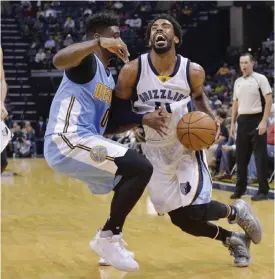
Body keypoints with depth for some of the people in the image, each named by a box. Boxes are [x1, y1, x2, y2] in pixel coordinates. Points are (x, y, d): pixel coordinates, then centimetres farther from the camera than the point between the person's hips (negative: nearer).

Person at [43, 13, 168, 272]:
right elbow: (58, 59, -29)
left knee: (131, 178, 25)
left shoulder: (109, 78, 25)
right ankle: (107, 238, -9)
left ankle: (109, 237, 26)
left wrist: (143, 119, 11)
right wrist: (99, 43, -35)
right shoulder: (87, 60, -4)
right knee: (142, 169, -18)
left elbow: (108, 126, 25)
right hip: (68, 140, -11)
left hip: (81, 142, 11)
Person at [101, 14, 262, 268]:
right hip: (155, 152, 2)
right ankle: (233, 239, 24)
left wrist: (210, 118, -8)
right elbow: (116, 112, -6)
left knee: (194, 209, -16)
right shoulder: (133, 71, -16)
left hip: (187, 146, -2)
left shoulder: (193, 71, -12)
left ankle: (236, 212, 17)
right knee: (180, 218, 1)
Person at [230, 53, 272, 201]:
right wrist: (232, 123, 12)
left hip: (256, 120, -6)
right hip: (242, 122, 6)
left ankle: (263, 191, 1)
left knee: (260, 157, -4)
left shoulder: (260, 79, -6)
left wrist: (264, 122, -17)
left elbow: (269, 101, -10)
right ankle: (240, 188, 18)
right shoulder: (237, 82, 13)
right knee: (241, 157, 9)